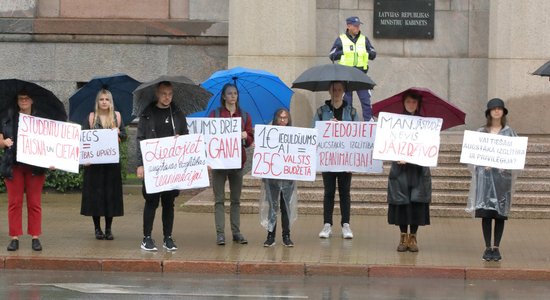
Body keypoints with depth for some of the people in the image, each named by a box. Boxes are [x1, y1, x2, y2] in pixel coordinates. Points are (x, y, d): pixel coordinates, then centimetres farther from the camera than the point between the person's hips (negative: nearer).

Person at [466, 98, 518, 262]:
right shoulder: (481, 132, 8)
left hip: (502, 174, 0)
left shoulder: (509, 132, 8)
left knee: (500, 213, 0)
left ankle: (496, 248, 7)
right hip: (485, 174, 0)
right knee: (485, 212, -3)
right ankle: (488, 247, 4)